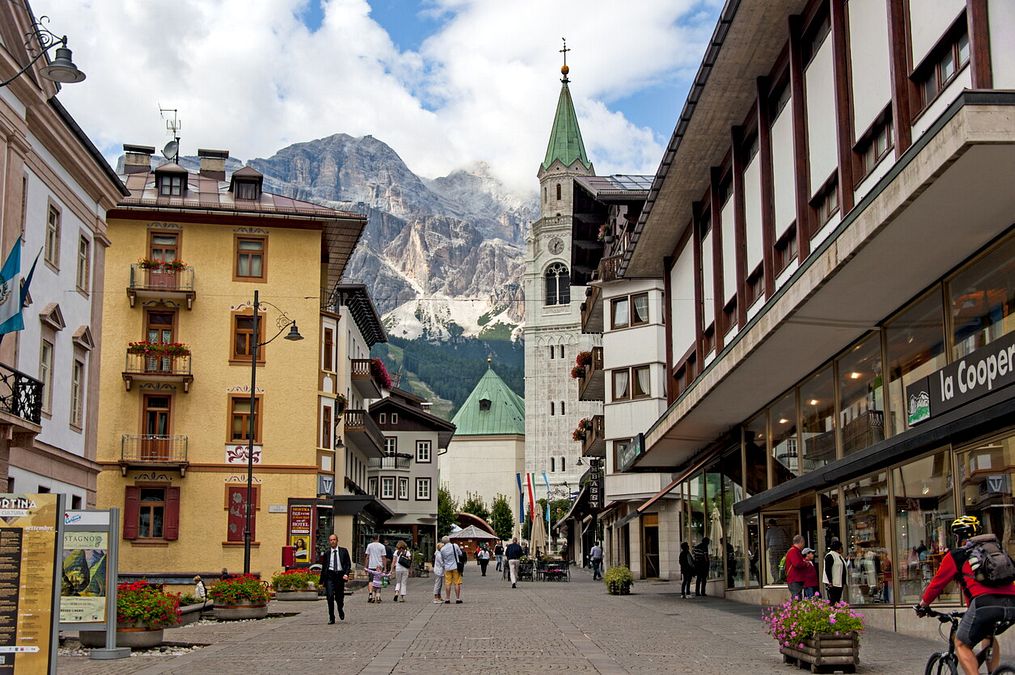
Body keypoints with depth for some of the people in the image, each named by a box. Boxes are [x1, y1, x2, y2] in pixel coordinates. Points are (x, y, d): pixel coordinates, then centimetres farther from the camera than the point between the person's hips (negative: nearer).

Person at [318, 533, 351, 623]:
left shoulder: (343, 551, 5)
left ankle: (341, 610, 40)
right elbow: (323, 567, 12)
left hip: (340, 575, 0)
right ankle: (331, 618, -3)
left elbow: (348, 564, 4)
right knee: (330, 596, -12)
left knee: (339, 597, 7)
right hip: (329, 575, 0)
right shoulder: (326, 552, 7)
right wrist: (322, 581, 11)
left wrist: (346, 574, -13)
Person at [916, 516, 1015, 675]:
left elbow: (937, 583, 19)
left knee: (961, 644, 9)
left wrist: (923, 605, 34)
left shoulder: (956, 555, 16)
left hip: (985, 603, -6)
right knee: (988, 635, 34)